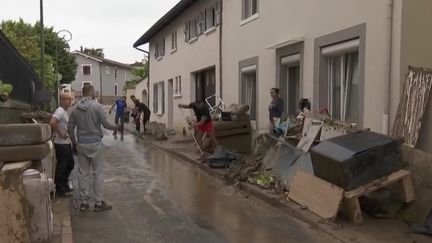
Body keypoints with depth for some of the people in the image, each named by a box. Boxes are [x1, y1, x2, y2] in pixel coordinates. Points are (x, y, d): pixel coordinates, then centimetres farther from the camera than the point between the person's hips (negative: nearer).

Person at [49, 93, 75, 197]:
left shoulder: (66, 112, 13)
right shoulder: (60, 111, -18)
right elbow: (52, 122, -34)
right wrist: (60, 134, -25)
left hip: (67, 143, 10)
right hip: (61, 144, -10)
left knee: (70, 164, 18)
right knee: (61, 166, 0)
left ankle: (64, 184, 32)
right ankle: (60, 189, 12)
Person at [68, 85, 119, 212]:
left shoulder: (75, 109, 5)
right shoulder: (97, 106, -10)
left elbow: (70, 128, 7)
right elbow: (106, 124, -11)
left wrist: (74, 143, 18)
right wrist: (116, 127, 8)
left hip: (81, 144, 4)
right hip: (95, 144, -4)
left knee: (83, 173, 10)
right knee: (98, 173, 3)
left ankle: (83, 202, 16)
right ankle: (99, 203, 6)